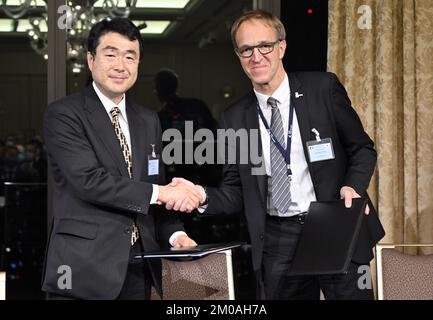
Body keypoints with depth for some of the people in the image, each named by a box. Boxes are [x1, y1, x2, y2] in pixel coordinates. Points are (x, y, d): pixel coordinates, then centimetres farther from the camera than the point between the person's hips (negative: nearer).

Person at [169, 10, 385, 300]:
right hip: (278, 245, 2)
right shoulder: (235, 119, 5)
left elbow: (362, 148, 5)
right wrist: (203, 196, -13)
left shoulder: (323, 88, -1)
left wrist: (352, 185, -14)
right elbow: (236, 192, 7)